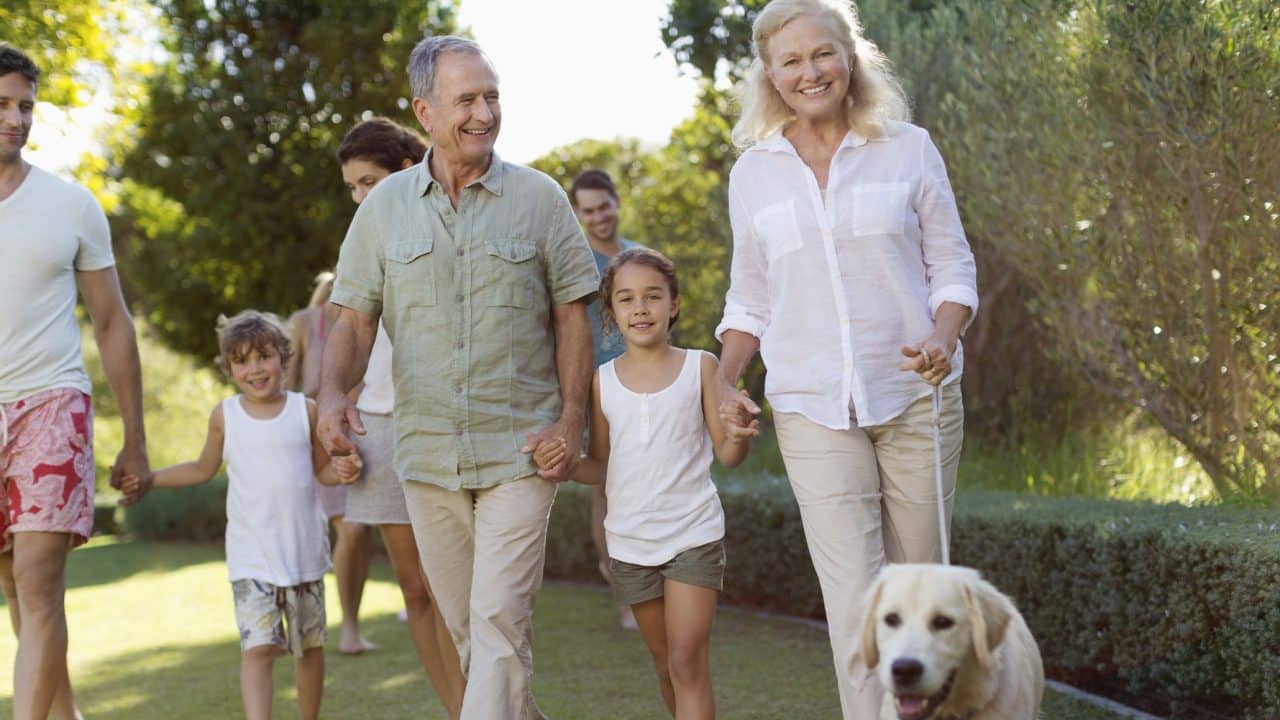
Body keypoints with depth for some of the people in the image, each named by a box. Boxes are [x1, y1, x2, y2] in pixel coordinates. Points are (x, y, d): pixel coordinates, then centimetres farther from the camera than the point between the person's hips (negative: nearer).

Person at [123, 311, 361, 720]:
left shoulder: (306, 410, 0)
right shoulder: (224, 416, 2)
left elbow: (322, 469, 8)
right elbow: (203, 469, 17)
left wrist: (342, 471, -14)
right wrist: (149, 479, 9)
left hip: (304, 550, 1)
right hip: (251, 558, -1)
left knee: (309, 646, 14)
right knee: (258, 648, -15)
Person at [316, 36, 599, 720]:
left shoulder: (538, 197, 1)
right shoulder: (385, 205, 6)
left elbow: (572, 314, 3)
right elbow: (354, 317, 5)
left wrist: (571, 419, -6)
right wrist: (332, 389, -15)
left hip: (519, 451, -3)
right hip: (426, 453, 3)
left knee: (499, 620, -11)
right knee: (463, 625, 12)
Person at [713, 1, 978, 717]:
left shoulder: (908, 149, 3)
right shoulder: (754, 173, 7)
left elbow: (952, 265, 5)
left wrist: (944, 340, -14)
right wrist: (725, 382, 1)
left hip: (916, 396, 0)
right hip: (814, 408, 0)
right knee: (855, 600, -9)